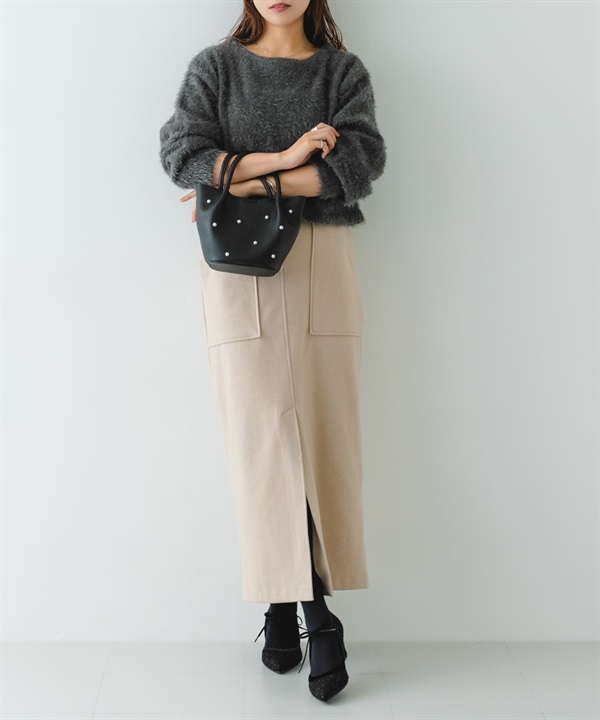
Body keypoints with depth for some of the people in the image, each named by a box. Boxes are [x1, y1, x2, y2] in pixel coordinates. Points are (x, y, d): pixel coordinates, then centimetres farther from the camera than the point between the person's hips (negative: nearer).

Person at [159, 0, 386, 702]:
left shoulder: (343, 70, 12)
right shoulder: (215, 66, 12)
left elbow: (361, 161, -6)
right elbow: (181, 154, -3)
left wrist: (248, 184, -11)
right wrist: (284, 157, -10)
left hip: (322, 259, 1)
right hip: (239, 268, 0)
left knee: (324, 434, -2)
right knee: (260, 436, -3)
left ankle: (314, 604, 9)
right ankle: (283, 603, 8)